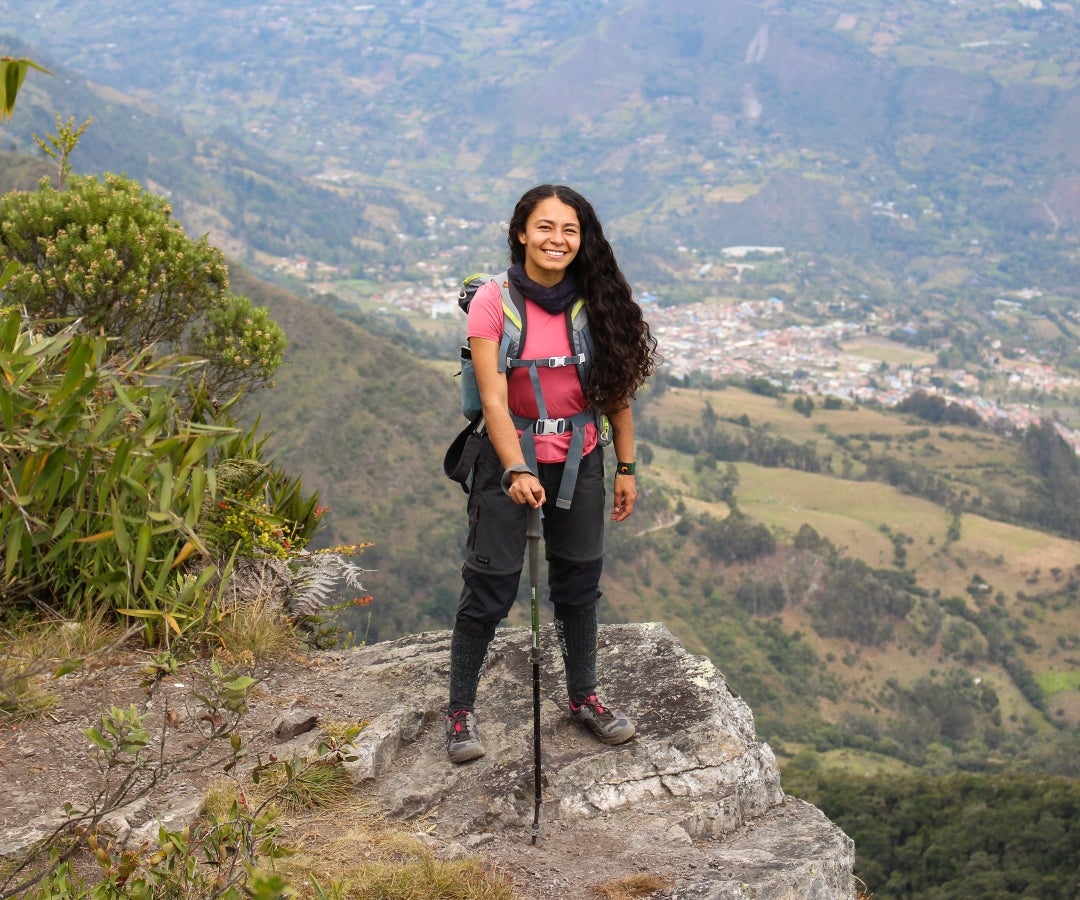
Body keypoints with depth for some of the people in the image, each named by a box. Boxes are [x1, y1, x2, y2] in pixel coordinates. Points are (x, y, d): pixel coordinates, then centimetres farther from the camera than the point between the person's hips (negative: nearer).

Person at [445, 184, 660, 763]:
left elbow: (617, 391, 3)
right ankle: (460, 710, 16)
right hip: (510, 459, -3)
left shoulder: (597, 301, -4)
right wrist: (517, 472, -31)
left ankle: (583, 697, 33)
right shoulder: (494, 301, -13)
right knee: (489, 589, 1)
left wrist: (626, 468, 4)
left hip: (580, 461, 4)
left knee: (578, 585, 15)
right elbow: (494, 400, -19)